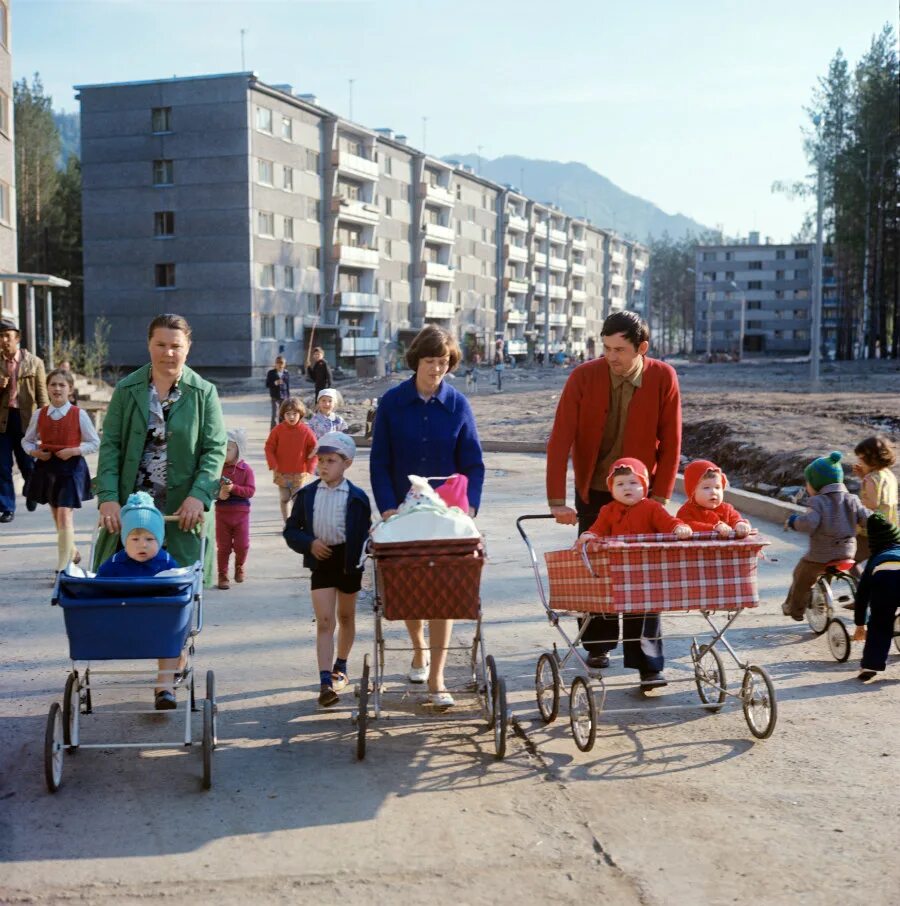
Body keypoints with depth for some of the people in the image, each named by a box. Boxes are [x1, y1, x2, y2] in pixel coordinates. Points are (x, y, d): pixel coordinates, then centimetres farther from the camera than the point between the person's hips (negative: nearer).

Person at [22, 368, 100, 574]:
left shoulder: (79, 415, -6)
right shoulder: (39, 414, 3)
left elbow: (94, 443, -2)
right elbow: (27, 440, 14)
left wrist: (74, 451, -16)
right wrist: (34, 451, -7)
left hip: (71, 467, -4)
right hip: (46, 467, 5)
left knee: (64, 514, -13)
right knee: (56, 515, 15)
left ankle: (63, 567, -11)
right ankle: (71, 551, 38)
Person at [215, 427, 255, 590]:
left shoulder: (246, 470, -7)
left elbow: (250, 490, -13)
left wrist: (233, 488, -24)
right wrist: (219, 493, -21)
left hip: (241, 513, -1)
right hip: (222, 512, 1)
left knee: (242, 544, 3)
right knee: (223, 546, 5)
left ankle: (240, 567, 32)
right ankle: (222, 575, 15)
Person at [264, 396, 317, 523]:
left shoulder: (306, 431, -8)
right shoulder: (278, 430, -6)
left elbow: (314, 451, -3)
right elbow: (269, 448, -2)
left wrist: (310, 470, -9)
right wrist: (273, 466, -9)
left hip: (300, 474, -1)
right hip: (282, 474, 1)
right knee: (284, 499, 11)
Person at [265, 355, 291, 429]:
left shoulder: (287, 373, 5)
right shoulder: (271, 373, -1)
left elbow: (288, 386, 9)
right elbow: (267, 385, -2)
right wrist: (275, 383, -20)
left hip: (284, 397, 3)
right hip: (275, 397, -3)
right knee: (275, 415, -8)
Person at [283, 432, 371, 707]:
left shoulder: (357, 497, -6)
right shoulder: (307, 494, 0)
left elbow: (365, 534, -1)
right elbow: (291, 530, 5)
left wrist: (364, 564, -9)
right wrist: (309, 543, -12)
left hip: (349, 561, 0)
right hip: (321, 561, 0)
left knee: (345, 617, 17)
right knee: (324, 622, -8)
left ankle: (340, 667, 38)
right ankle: (326, 683, -16)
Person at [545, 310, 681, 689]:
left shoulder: (663, 378, -12)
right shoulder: (583, 377, -14)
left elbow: (670, 442, -7)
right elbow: (560, 440, -17)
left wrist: (659, 497, -11)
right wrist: (557, 500, -22)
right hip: (593, 491, 1)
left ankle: (648, 663, -1)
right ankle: (598, 644, 29)